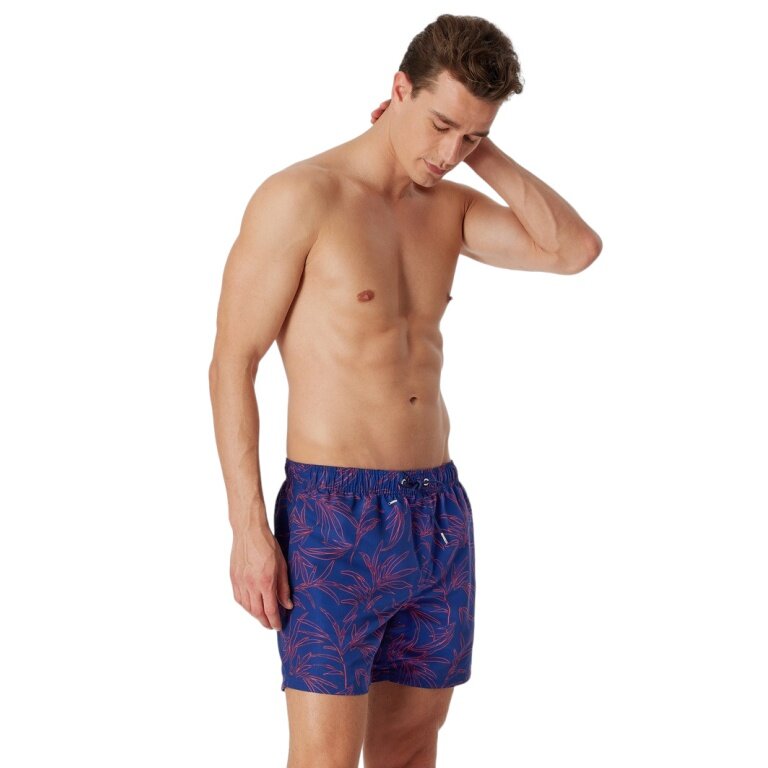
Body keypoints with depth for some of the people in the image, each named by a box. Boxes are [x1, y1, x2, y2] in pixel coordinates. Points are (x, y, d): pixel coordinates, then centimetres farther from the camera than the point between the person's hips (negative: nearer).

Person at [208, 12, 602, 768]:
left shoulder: (449, 208, 10)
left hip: (438, 511, 7)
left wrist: (481, 153, -3)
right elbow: (232, 364, -10)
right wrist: (248, 528, -15)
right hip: (334, 519, -7)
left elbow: (575, 249, -4)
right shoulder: (301, 196, -10)